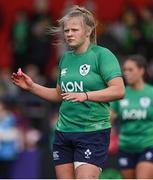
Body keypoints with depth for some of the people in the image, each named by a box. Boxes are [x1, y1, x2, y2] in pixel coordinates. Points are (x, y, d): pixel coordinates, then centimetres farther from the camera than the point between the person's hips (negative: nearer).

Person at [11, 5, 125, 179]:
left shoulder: (102, 55, -7)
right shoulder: (65, 58, 14)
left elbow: (119, 90, -17)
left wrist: (85, 95, -26)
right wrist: (31, 86, 14)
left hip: (93, 131, -7)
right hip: (63, 131, 7)